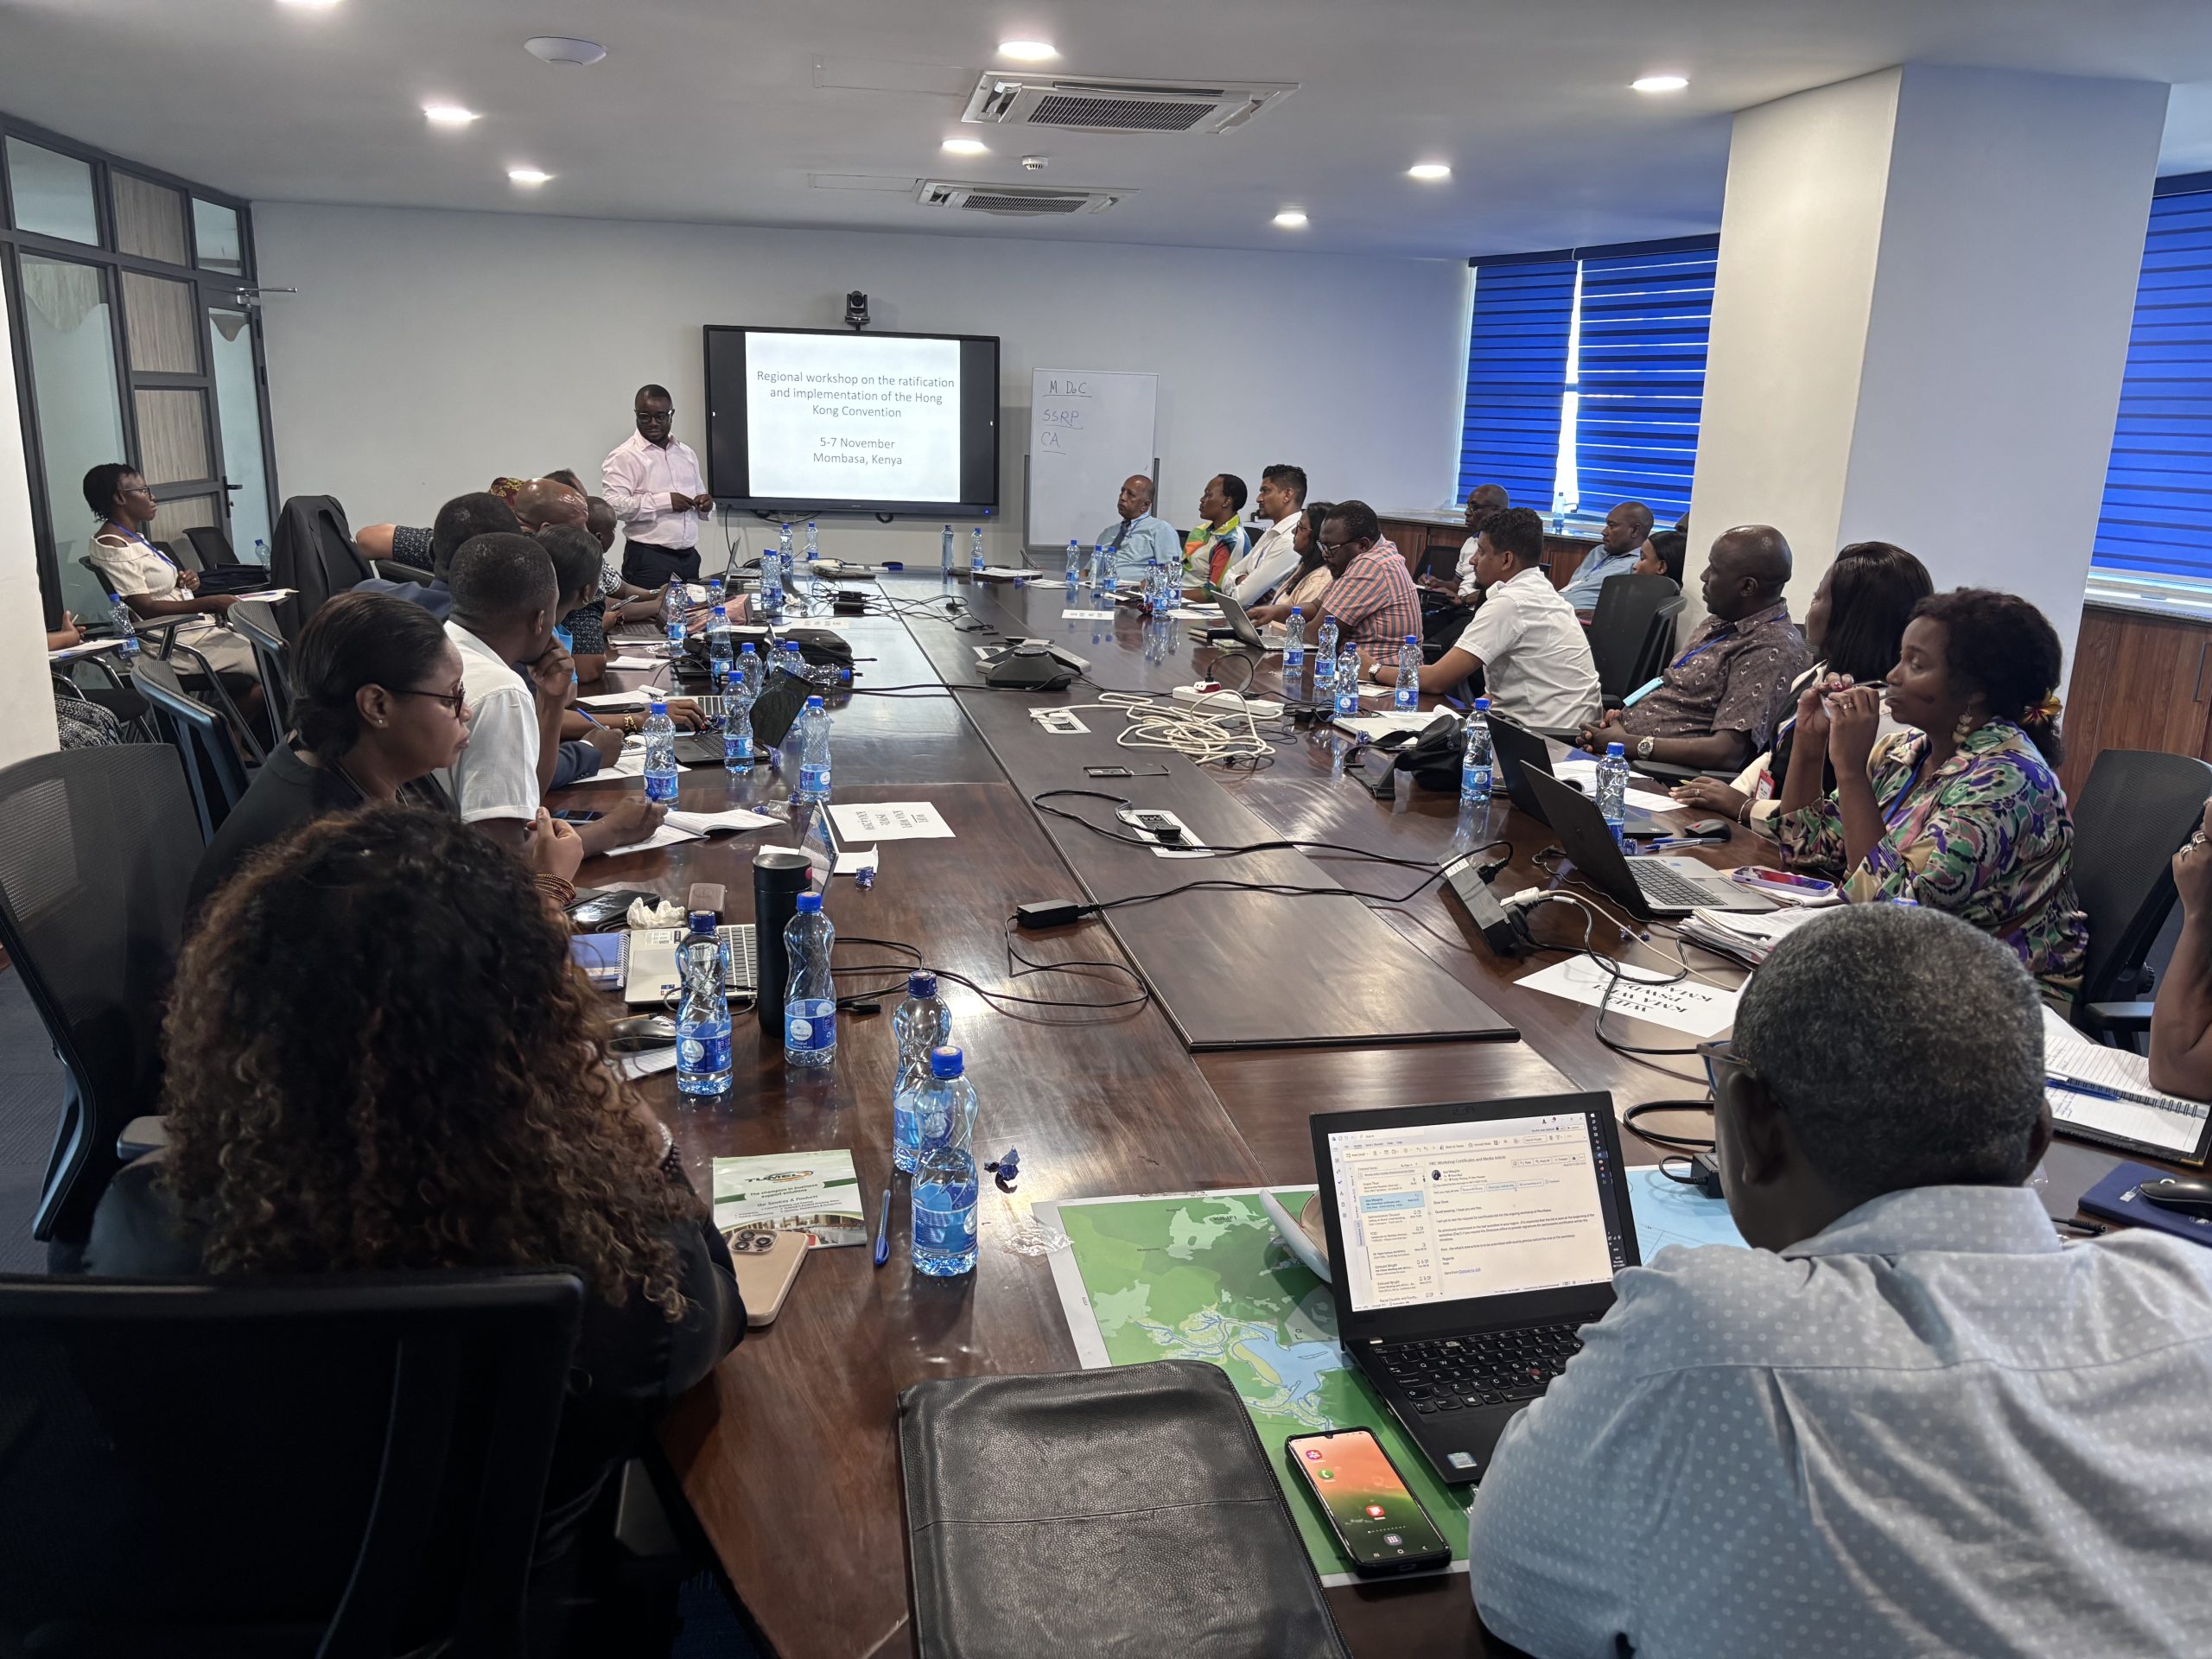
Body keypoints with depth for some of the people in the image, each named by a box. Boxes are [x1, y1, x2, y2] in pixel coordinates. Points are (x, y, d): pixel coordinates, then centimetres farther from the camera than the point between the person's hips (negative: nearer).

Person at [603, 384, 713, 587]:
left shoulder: (686, 453, 17)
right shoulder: (624, 456, -5)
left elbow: (699, 494, 27)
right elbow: (613, 505, -17)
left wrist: (705, 503, 2)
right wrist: (664, 502, -21)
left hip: (689, 556, 6)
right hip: (649, 560, -6)